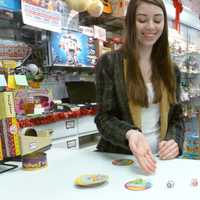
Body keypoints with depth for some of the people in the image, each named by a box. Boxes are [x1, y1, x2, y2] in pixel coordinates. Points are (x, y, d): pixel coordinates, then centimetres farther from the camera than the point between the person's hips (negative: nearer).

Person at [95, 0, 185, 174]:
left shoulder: (171, 70, 9)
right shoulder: (108, 63, -4)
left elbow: (177, 117, 13)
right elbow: (104, 118, -6)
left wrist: (175, 141, -8)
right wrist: (130, 134, -25)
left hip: (160, 160, 3)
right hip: (119, 161, -2)